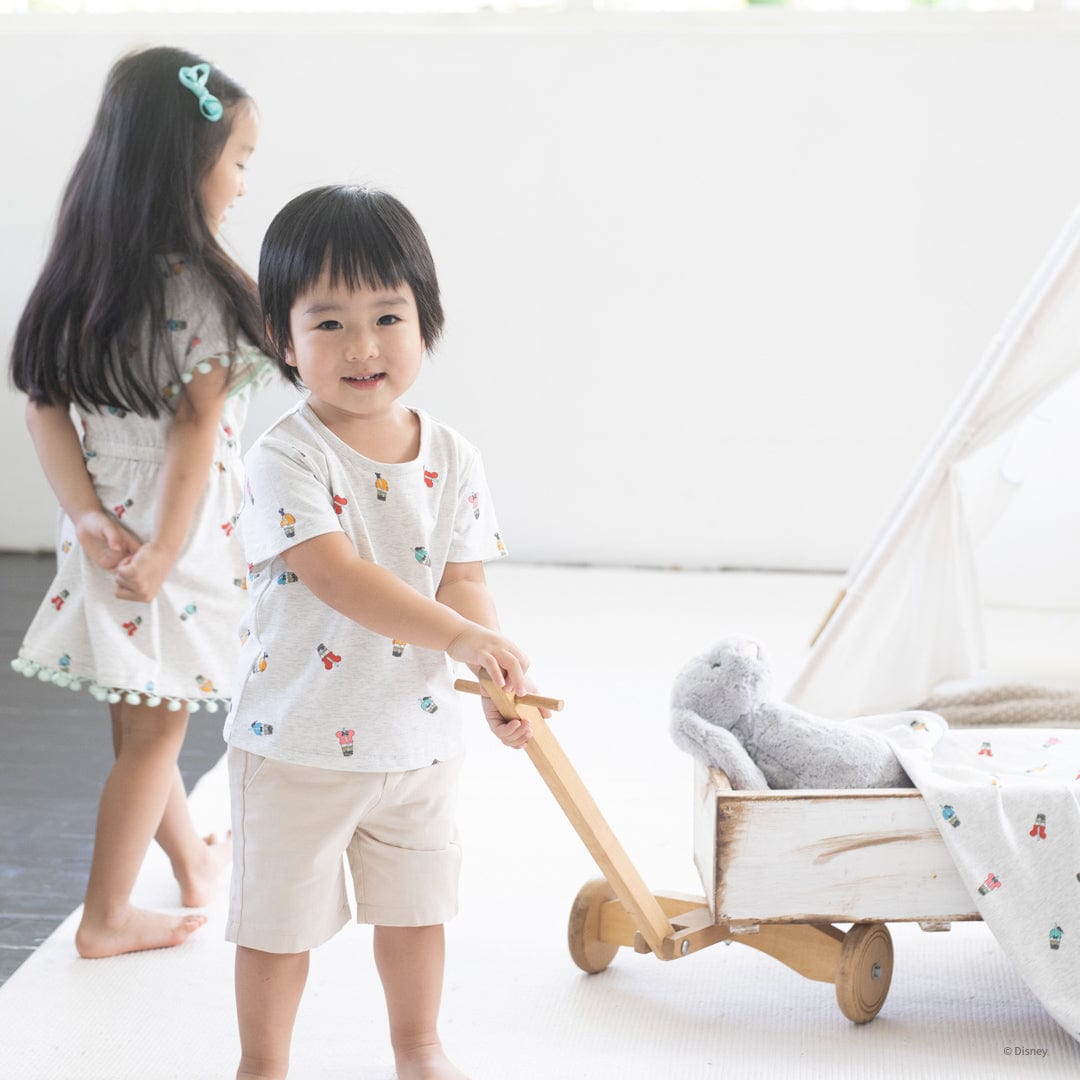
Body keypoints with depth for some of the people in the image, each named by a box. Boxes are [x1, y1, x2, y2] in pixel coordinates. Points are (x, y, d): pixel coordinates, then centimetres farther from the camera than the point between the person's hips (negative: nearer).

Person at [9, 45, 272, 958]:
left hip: (104, 531, 7)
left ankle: (194, 859, 41)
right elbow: (198, 427, -19)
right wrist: (165, 550, -18)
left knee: (142, 720, 20)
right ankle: (108, 918, 17)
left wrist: (87, 514, -6)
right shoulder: (205, 287, -17)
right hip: (175, 531, -7)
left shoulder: (83, 275, 3)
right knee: (154, 730, 7)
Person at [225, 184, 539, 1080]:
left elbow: (464, 584, -4)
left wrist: (502, 686, -21)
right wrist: (464, 639, -35)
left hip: (418, 732, 4)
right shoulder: (285, 461, -19)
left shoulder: (452, 460, -3)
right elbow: (337, 576, -29)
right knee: (279, 918, 10)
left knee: (415, 906, 20)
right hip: (298, 739, -4)